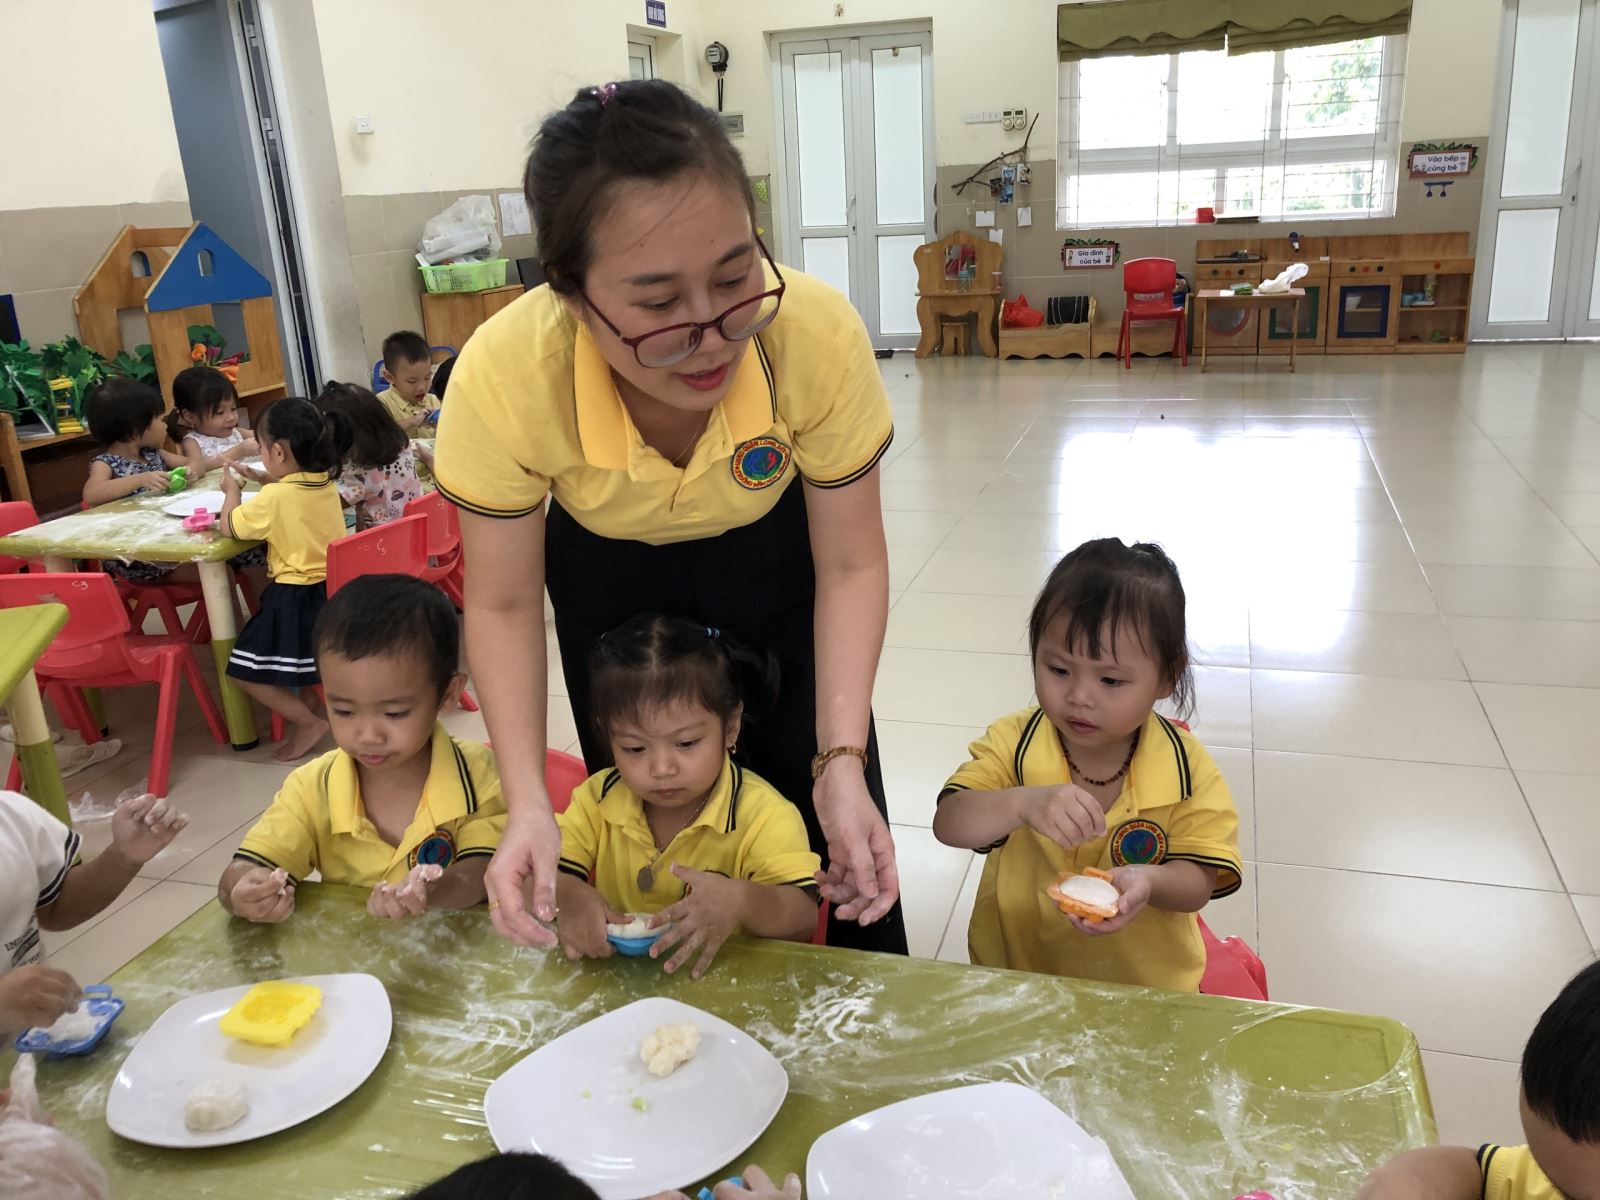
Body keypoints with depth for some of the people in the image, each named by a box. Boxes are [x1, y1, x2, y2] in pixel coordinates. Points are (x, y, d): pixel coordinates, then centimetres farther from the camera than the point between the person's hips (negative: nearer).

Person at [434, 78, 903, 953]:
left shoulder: (818, 333, -35)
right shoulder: (502, 374, -35)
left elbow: (850, 568, -20)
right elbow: (503, 605, -19)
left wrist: (842, 762, -30)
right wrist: (528, 805, -29)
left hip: (770, 548, 0)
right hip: (610, 563, 1)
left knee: (835, 844, 1)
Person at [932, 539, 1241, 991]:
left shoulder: (1186, 768, -10)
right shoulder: (1015, 743, -11)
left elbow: (1199, 880, -7)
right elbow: (948, 825, -21)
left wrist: (1148, 882, -30)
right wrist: (1023, 804, -40)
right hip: (1014, 968, -2)